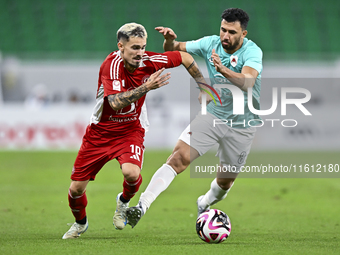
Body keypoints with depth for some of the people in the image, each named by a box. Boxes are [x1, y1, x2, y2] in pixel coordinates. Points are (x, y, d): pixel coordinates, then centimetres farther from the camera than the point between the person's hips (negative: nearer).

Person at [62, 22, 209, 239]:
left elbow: (185, 58, 1)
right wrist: (146, 88, -45)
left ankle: (124, 202, 6)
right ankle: (80, 223, 35)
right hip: (100, 130, -1)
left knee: (131, 172, -30)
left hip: (131, 130, 1)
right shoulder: (111, 64, -25)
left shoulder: (149, 62, -15)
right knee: (76, 188, 1)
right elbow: (116, 103, -37)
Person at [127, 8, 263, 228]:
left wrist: (223, 70, -57)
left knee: (225, 182, 11)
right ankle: (142, 207, -26)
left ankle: (204, 205, 45)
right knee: (179, 158, -20)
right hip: (213, 116, 2)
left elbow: (247, 82, -38)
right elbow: (174, 50, 2)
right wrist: (170, 40, -22)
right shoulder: (211, 43, -6)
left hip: (242, 125, -2)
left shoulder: (252, 51, -20)